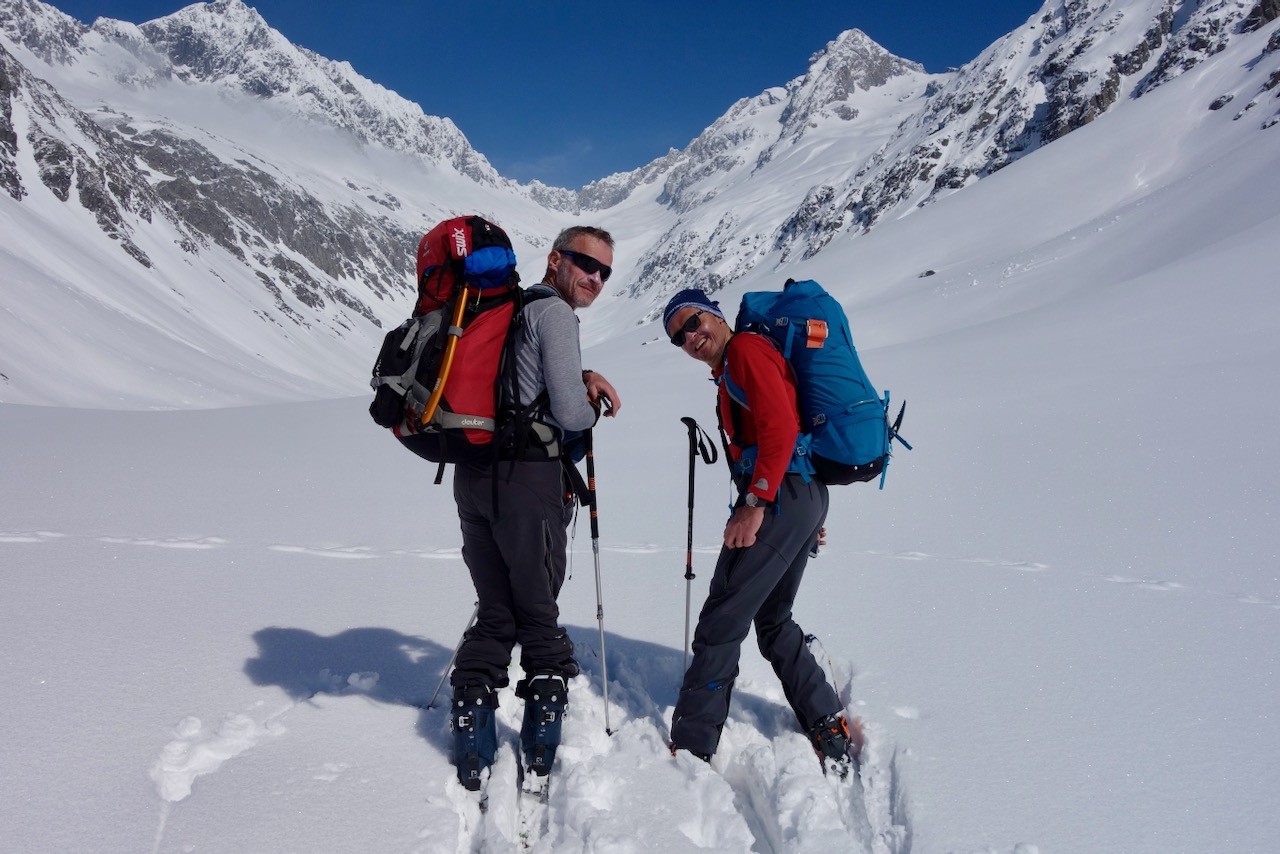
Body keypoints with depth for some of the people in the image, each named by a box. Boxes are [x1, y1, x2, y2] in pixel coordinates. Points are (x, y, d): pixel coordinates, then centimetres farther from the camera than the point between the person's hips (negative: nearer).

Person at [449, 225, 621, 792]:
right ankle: (541, 754, 17)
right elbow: (568, 413, -15)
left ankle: (472, 747, 16)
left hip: (472, 474, 8)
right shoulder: (554, 312, -8)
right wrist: (595, 407, 7)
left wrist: (580, 375, 15)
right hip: (528, 479, -7)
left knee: (494, 612, 15)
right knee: (538, 615, 7)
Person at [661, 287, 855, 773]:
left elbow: (780, 428, -18)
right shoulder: (730, 373, 25)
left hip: (779, 496, -11)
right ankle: (831, 731, 21)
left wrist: (754, 505, -21)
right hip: (804, 496, 11)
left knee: (721, 622, -8)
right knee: (772, 621, 18)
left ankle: (689, 748, -1)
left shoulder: (746, 349, -5)